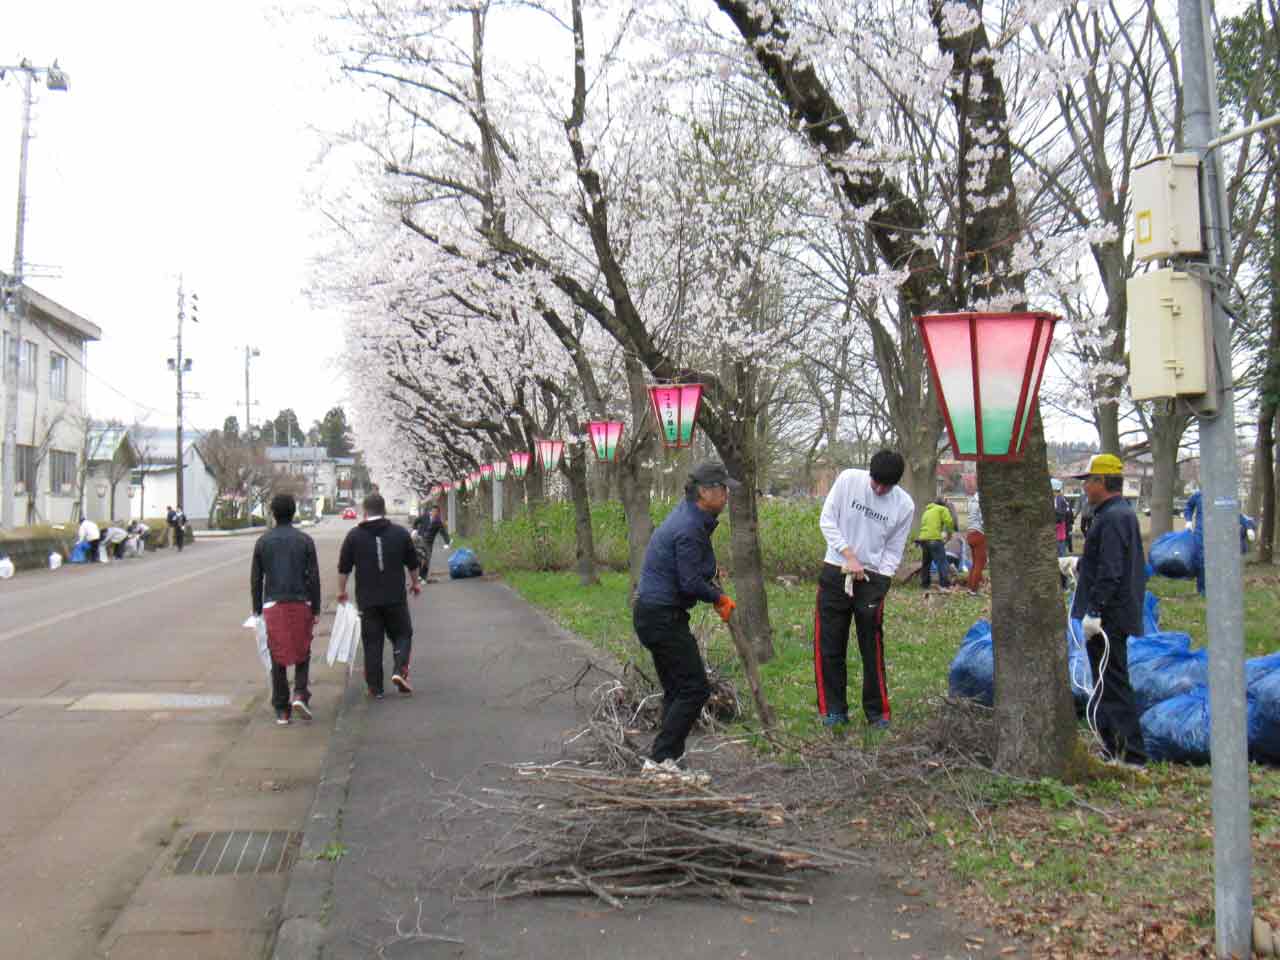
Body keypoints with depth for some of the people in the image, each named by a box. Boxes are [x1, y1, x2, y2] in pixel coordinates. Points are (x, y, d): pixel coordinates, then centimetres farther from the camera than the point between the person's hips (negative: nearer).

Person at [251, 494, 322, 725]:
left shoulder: (263, 541, 3)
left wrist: (257, 609, 13)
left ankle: (282, 710, 8)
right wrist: (316, 609, 2)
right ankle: (300, 694, -5)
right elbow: (313, 577, -3)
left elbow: (256, 578, 5)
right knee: (302, 652, 14)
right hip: (301, 603, -1)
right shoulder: (304, 540, -1)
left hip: (273, 605, 1)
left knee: (278, 658, 6)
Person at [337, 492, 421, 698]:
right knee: (402, 634, 14)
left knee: (372, 642, 7)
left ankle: (375, 688, 8)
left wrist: (341, 590, 16)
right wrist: (415, 583, 26)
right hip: (396, 597, 0)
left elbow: (344, 567, 3)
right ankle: (400, 670, -9)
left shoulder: (354, 535, -1)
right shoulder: (400, 532, 1)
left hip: (367, 600, 0)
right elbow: (412, 563, 10)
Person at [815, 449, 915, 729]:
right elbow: (827, 520, -5)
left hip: (873, 578, 0)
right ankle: (834, 710, 14)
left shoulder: (905, 505, -4)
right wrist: (850, 556, -13)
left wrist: (880, 580, -8)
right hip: (835, 571, 1)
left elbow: (893, 550, 4)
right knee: (828, 645, 3)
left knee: (872, 648, -1)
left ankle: (877, 712, 13)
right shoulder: (848, 480, -7)